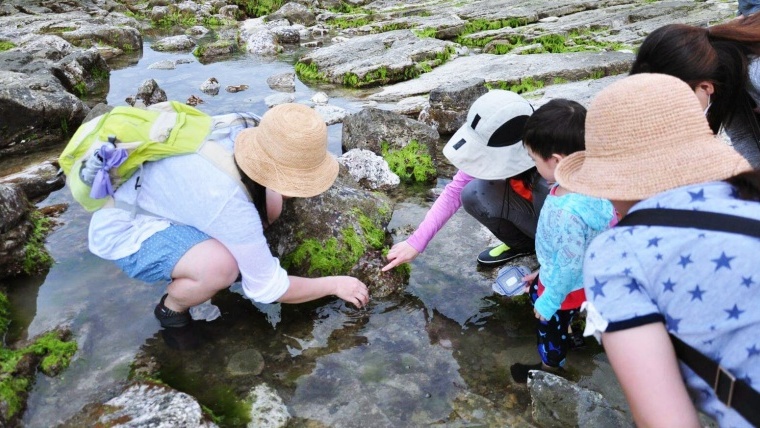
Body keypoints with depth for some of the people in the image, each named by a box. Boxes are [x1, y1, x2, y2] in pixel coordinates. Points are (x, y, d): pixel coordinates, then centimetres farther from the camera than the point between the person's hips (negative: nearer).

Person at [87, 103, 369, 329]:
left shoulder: (241, 137, -19)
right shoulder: (228, 201, -38)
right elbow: (267, 288, -25)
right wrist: (335, 285, -14)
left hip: (158, 198, 7)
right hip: (124, 231, -7)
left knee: (270, 203, -9)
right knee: (220, 266, -36)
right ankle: (171, 308, -3)